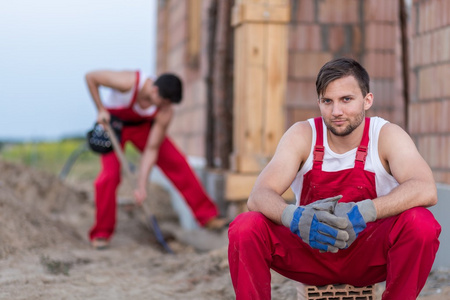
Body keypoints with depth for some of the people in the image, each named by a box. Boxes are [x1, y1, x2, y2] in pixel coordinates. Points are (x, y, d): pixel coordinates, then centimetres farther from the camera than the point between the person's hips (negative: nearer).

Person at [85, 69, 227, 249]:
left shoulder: (165, 113, -28)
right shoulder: (127, 82, -38)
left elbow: (151, 150, -23)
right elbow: (91, 77, -24)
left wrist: (141, 185, -26)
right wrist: (101, 109, -24)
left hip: (142, 126, 3)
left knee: (177, 163, -7)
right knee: (110, 174, -20)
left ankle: (206, 216, 3)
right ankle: (101, 233, -3)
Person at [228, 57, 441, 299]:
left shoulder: (386, 135, -10)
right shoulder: (302, 136, -7)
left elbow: (426, 190, -28)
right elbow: (258, 196, -18)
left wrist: (362, 212, -43)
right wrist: (294, 216, -42)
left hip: (369, 256, -1)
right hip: (310, 253, 1)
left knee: (421, 223, -30)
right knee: (245, 227, -25)